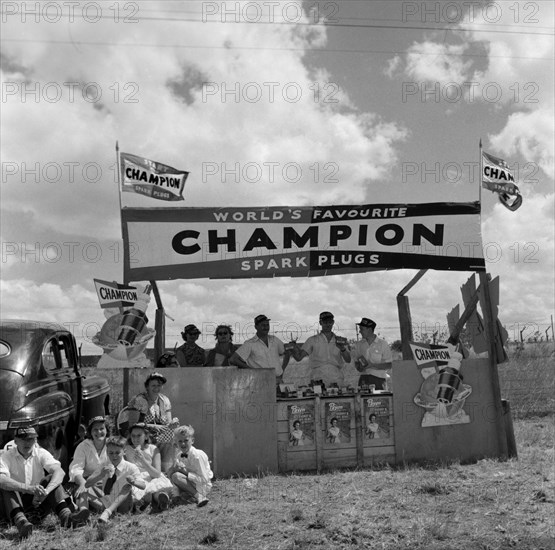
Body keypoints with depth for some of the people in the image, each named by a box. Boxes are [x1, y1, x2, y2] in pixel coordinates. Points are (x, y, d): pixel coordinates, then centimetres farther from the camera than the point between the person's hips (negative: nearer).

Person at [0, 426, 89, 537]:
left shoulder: (41, 453, -3)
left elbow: (60, 472, -19)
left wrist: (45, 491, -38)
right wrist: (28, 488, -44)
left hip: (38, 500, 2)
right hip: (17, 502, -2)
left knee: (52, 478, -20)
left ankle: (65, 515, -39)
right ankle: (21, 521, -50)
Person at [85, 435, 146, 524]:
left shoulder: (130, 467, -4)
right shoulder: (104, 468, 4)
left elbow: (143, 485, -14)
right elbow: (87, 485, -6)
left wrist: (134, 482, -36)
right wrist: (101, 475, -24)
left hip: (122, 506, -3)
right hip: (106, 505, 3)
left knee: (127, 483, -25)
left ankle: (107, 512, -38)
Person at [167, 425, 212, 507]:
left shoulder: (197, 455, -24)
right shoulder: (179, 454, -2)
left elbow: (204, 479, -25)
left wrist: (186, 472, -25)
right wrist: (174, 468, -17)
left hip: (203, 486, -8)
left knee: (176, 476, -25)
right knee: (170, 473, 1)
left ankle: (199, 496, -23)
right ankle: (186, 493, -3)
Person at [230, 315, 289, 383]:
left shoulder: (275, 340, 12)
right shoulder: (250, 344, -4)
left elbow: (286, 354, 27)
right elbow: (232, 360, -9)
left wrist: (282, 370, 13)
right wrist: (251, 369, -7)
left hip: (278, 380, 4)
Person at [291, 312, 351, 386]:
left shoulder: (340, 341, 16)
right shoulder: (312, 340, 10)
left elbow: (348, 360, 6)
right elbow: (299, 357, 1)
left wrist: (343, 349, -14)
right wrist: (295, 348, -21)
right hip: (318, 378, -2)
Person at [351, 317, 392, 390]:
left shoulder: (382, 344, -1)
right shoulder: (359, 344, 10)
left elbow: (389, 365, -3)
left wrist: (372, 365, -13)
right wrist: (359, 367, -7)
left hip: (378, 379, -3)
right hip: (363, 379, 3)